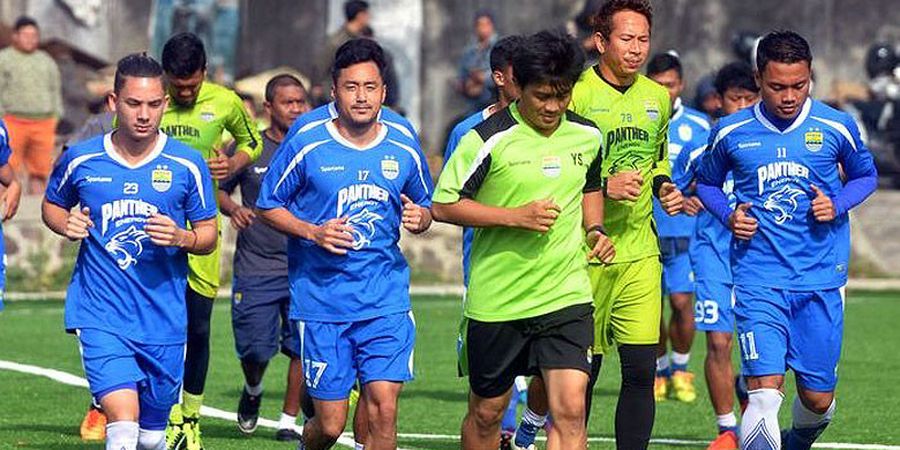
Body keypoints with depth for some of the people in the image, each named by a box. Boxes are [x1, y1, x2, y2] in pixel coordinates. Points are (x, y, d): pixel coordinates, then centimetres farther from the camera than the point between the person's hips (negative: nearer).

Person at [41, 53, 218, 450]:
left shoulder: (187, 164, -1)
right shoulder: (81, 160, 0)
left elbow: (209, 235, 6)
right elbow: (51, 206, 18)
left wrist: (181, 238, -16)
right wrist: (67, 224, -5)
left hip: (163, 319, 2)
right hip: (99, 316, -2)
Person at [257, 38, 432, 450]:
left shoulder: (404, 151, 5)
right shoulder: (306, 146, -4)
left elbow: (424, 206, 20)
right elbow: (267, 205, 5)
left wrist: (419, 218, -5)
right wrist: (313, 232, -12)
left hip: (386, 301, 2)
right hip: (321, 301, -2)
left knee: (384, 408, -12)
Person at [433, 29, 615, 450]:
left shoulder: (588, 136, 3)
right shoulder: (489, 139, -12)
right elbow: (443, 205, -10)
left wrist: (595, 229, 4)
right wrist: (517, 217, -18)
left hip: (567, 293, 2)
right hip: (495, 300, -2)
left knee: (570, 410, -13)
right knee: (486, 412, 12)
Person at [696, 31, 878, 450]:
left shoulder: (836, 127, -1)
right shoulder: (731, 133, 1)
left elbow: (865, 175, 16)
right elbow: (707, 181, 18)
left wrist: (837, 204, -5)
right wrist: (728, 215, -3)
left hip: (821, 280, 1)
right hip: (758, 278, -1)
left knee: (818, 399, 9)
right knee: (766, 393, -19)